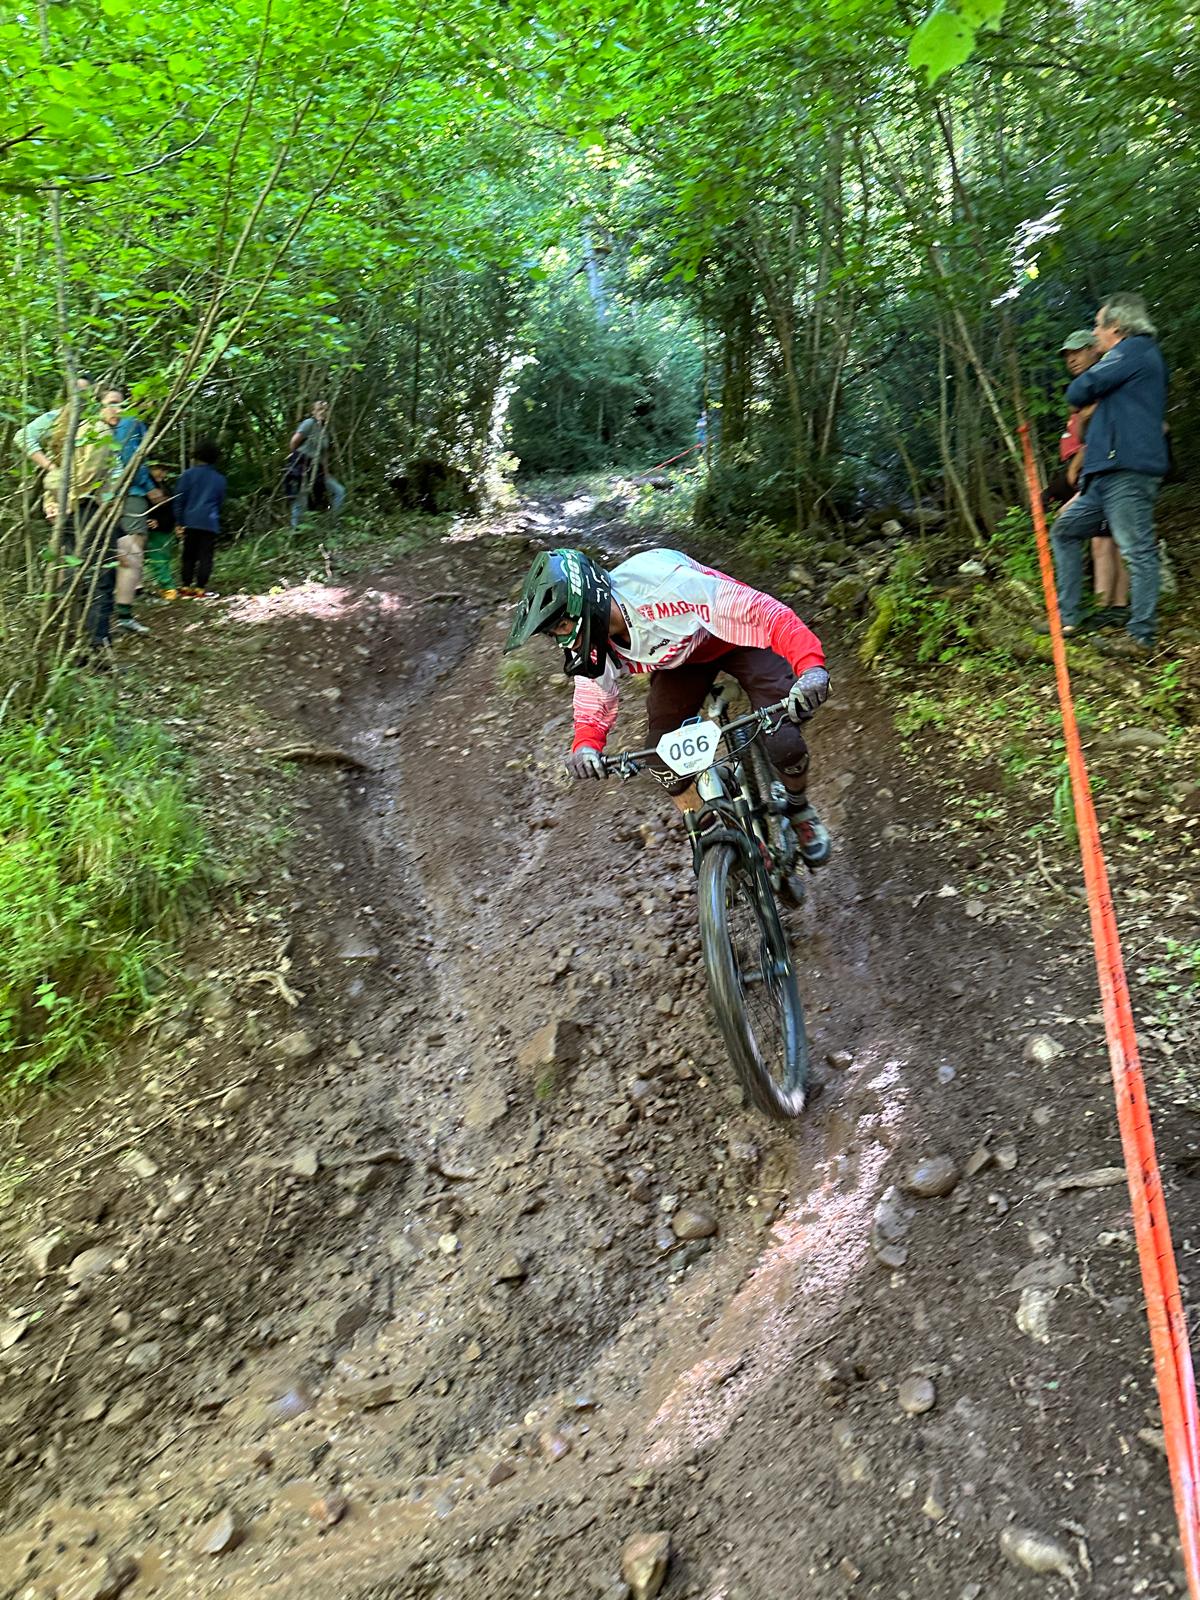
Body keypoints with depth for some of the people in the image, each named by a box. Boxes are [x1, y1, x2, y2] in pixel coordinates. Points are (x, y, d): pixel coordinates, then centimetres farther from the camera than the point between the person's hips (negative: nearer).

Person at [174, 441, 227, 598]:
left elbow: (179, 499, 0)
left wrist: (179, 522, 3)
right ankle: (200, 587, -5)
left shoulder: (188, 475, 3)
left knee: (189, 555, 9)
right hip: (211, 523, 0)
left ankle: (185, 585, 8)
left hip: (191, 521, 0)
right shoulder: (220, 479, 9)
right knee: (206, 556, 0)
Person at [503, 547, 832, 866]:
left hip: (738, 635, -5)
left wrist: (811, 666, -56)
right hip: (679, 656, 5)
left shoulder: (663, 587, -41)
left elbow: (765, 611, -42)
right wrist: (584, 747, -31)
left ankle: (801, 810, 13)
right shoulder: (595, 644, -20)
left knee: (783, 742, -20)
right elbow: (593, 707, -7)